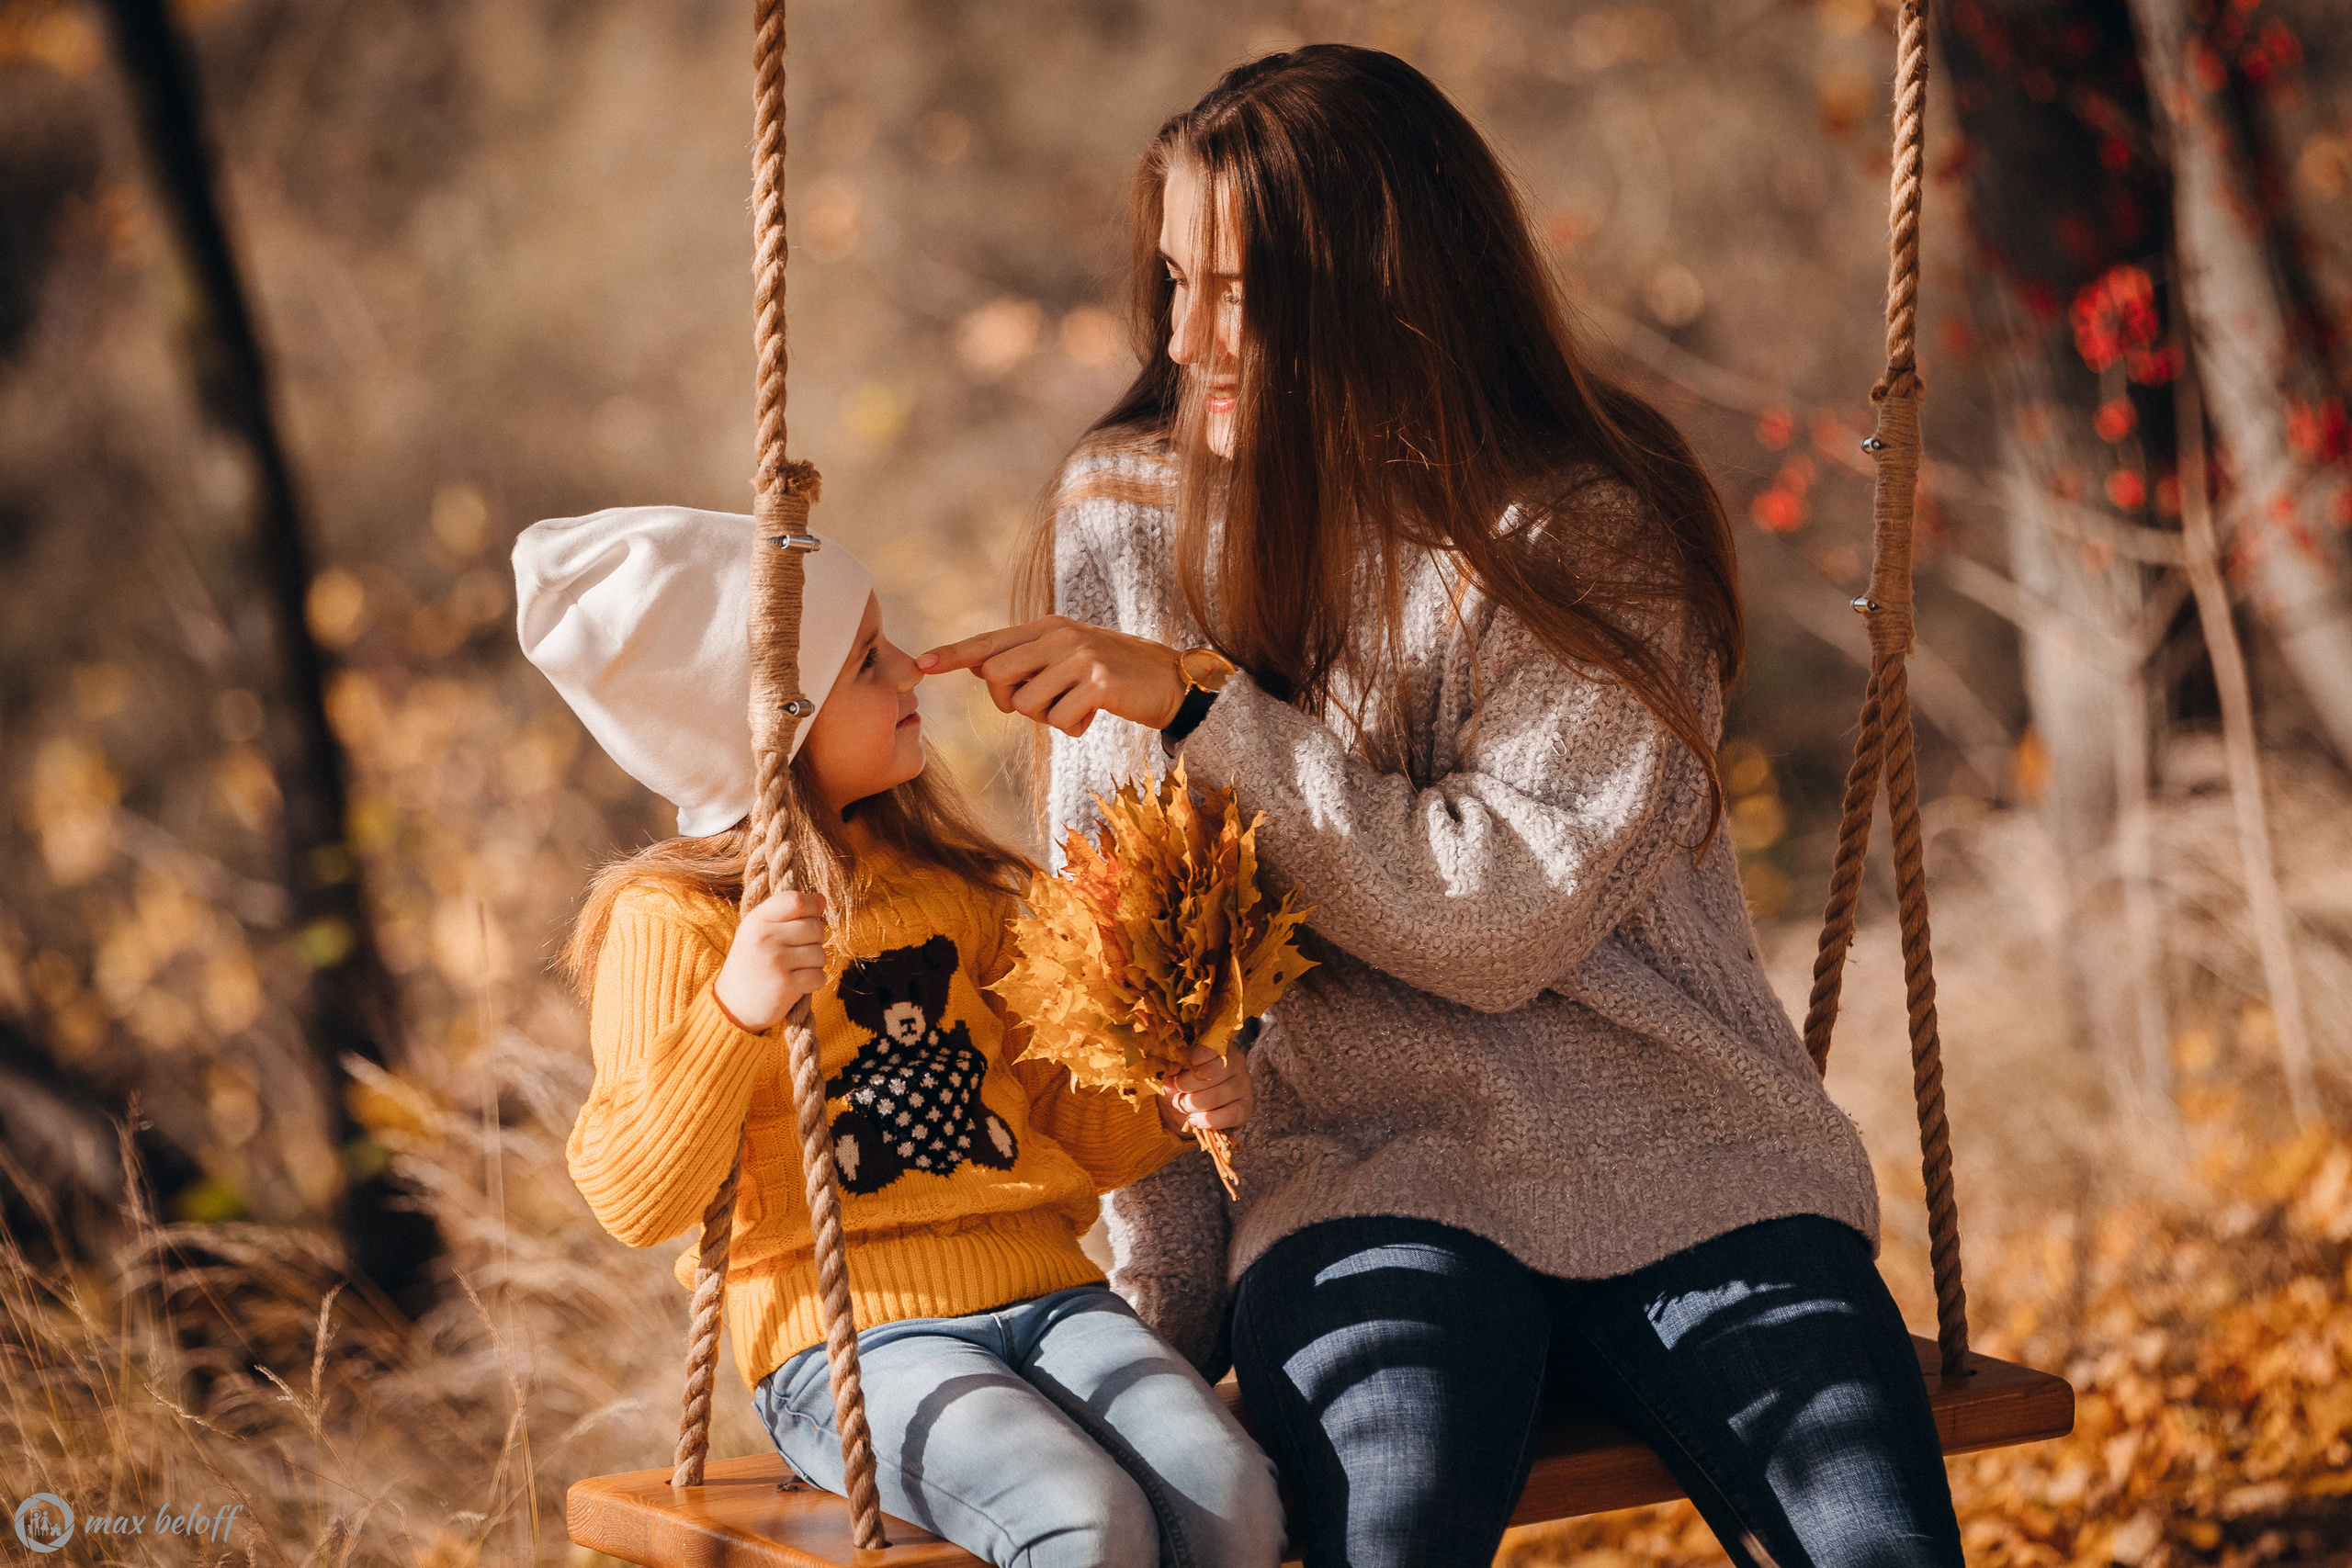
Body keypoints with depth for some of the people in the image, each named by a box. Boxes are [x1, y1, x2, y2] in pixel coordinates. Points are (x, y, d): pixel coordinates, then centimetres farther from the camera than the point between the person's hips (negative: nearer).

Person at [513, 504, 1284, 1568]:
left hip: (1043, 1290, 5)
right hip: (852, 1336, -5)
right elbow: (633, 1201, -11)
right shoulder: (670, 920, -3)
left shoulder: (946, 883, 17)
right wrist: (734, 1015, -24)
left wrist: (1166, 1106, 4)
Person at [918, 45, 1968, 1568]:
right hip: (1372, 1175, 0)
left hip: (1683, 1178, 0)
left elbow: (1495, 922, -15)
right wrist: (1169, 1310, 2)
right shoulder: (1129, 515, 3)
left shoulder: (1603, 537, -5)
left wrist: (1203, 699, -17)